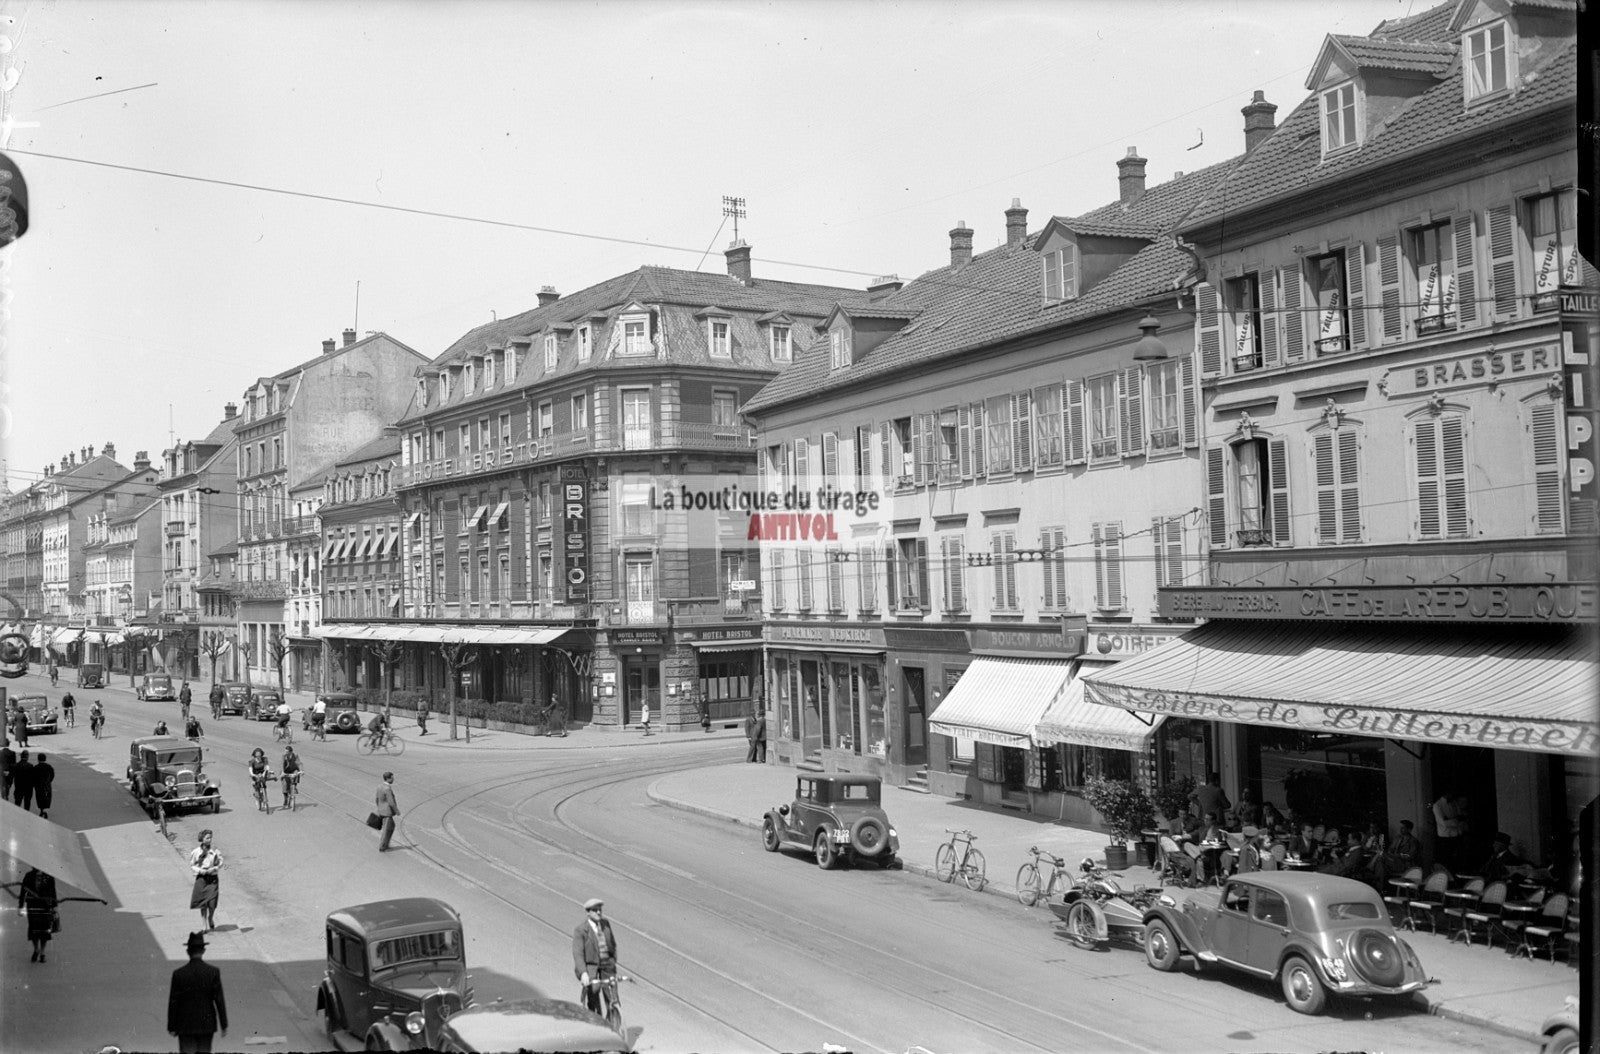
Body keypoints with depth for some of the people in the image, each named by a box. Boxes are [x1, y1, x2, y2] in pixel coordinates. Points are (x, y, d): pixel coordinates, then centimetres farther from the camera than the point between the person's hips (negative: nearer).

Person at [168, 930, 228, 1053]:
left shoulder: (178, 974, -8)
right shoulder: (214, 972, -8)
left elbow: (173, 1002, -5)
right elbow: (219, 1000, -8)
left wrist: (171, 1027, 5)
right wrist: (224, 1025, -2)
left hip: (185, 1025, -1)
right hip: (207, 1024, 1)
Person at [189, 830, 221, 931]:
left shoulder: (215, 851, -3)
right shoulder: (196, 852, -5)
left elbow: (220, 864, 6)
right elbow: (192, 865, 3)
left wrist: (214, 869, -13)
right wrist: (201, 870, -13)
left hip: (213, 878, 0)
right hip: (201, 878, 0)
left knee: (212, 903, -3)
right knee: (203, 904, 2)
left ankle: (210, 918, 29)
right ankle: (206, 926, 13)